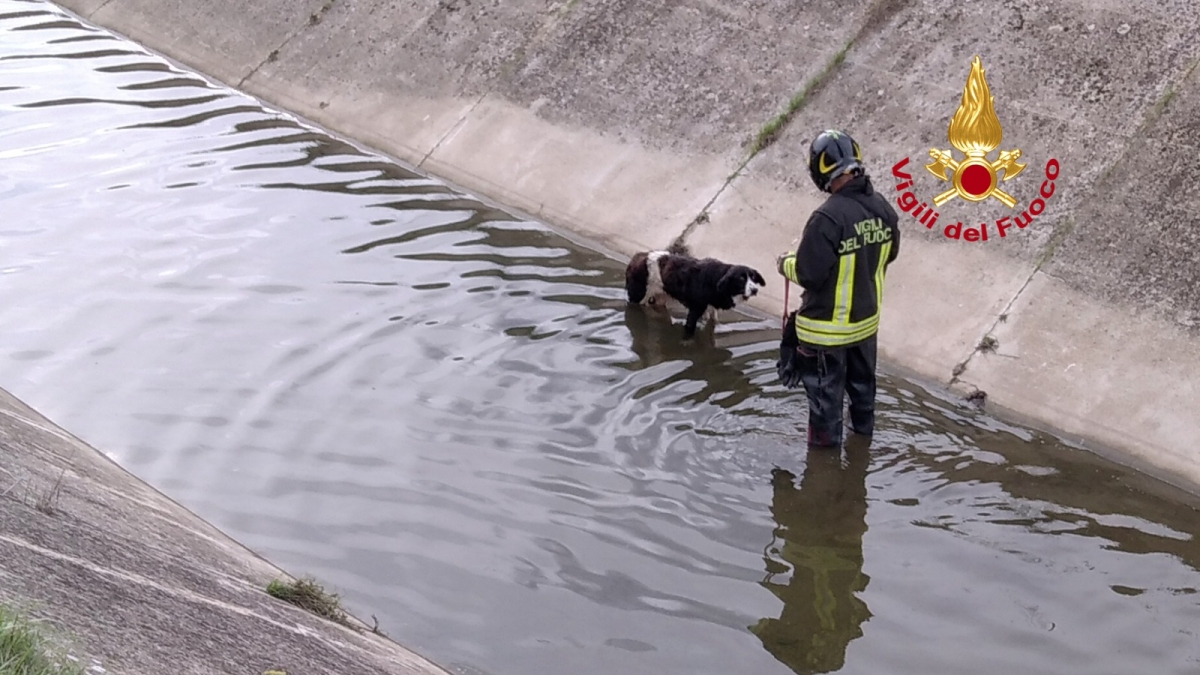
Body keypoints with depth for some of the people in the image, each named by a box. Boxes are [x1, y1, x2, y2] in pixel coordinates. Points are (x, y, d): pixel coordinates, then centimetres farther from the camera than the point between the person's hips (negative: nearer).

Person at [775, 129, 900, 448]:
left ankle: (826, 440, 29)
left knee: (825, 387, 14)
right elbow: (888, 253, 7)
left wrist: (785, 263, -6)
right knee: (862, 377, 29)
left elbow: (809, 274, -26)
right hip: (867, 316, 7)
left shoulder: (827, 218, -33)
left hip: (827, 326, -7)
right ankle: (864, 425, 49)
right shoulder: (883, 208, -9)